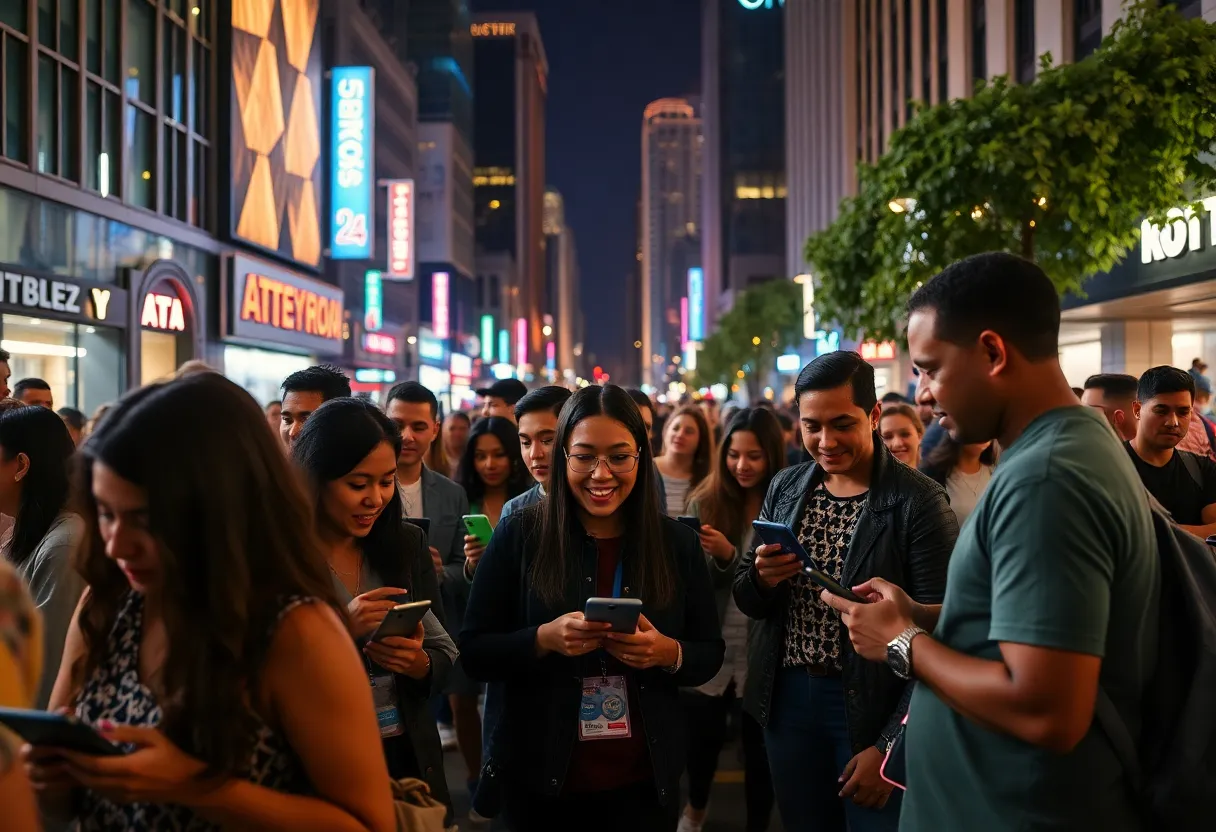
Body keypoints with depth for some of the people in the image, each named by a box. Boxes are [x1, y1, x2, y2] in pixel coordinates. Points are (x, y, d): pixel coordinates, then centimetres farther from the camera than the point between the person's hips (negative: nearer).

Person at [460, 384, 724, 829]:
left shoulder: (678, 543, -2)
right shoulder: (519, 536, -7)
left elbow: (710, 654, 3)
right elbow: (473, 651, -6)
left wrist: (668, 652, -18)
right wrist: (544, 639, -23)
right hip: (539, 774, -1)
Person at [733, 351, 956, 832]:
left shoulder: (918, 501, -14)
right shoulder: (785, 489, 3)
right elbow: (748, 604, 8)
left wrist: (890, 747, -14)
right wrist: (760, 578, -15)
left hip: (873, 708, -5)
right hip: (788, 699, 5)